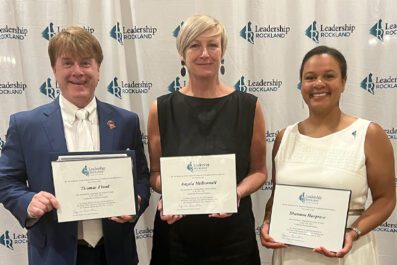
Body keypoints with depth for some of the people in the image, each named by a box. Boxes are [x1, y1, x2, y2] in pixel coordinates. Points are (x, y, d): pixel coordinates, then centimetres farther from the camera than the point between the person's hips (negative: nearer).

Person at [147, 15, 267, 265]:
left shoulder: (249, 106, -4)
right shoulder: (161, 109, -3)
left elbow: (258, 170, 3)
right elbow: (156, 172, 5)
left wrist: (237, 194, -15)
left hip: (233, 234, 0)